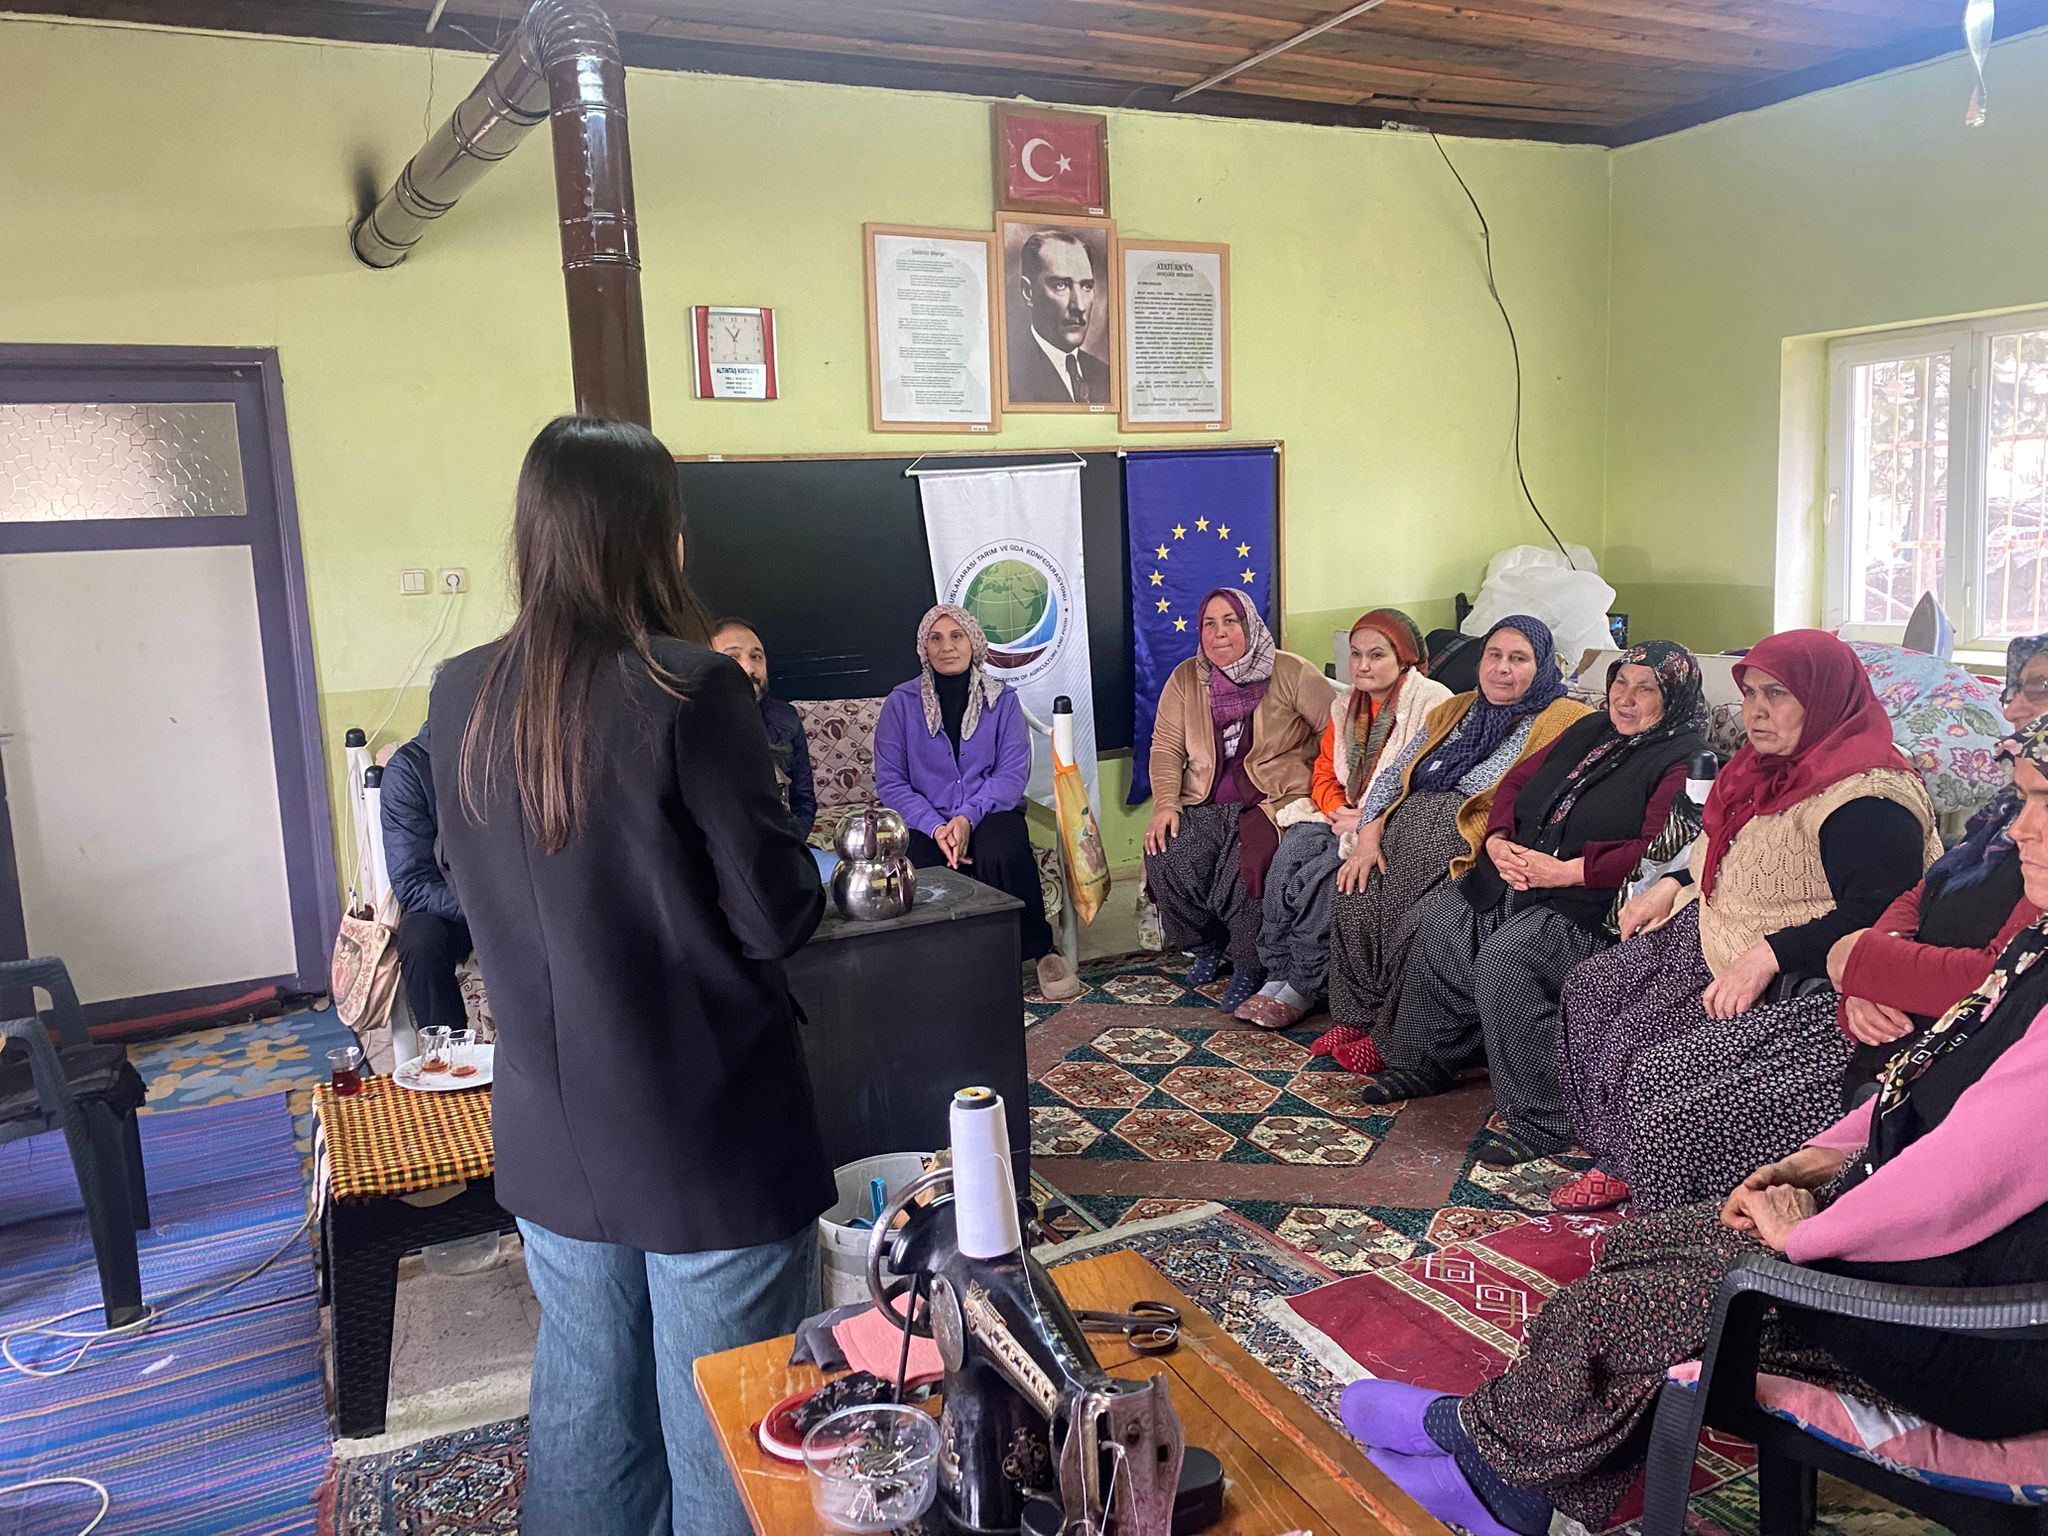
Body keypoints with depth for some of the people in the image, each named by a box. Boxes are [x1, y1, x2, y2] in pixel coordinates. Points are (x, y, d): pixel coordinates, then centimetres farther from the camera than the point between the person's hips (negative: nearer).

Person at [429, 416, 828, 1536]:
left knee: (585, 1416, 20)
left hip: (554, 1137, 6)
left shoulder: (462, 698, -1)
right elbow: (777, 918, -15)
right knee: (722, 1437, 9)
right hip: (710, 1138, -5)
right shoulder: (690, 689, -19)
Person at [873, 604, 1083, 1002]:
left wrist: (967, 816, -20)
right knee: (919, 871, -33)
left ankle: (1038, 951, -14)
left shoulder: (1002, 699, 7)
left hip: (989, 814, 0)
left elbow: (1013, 772, -3)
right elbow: (890, 780, -2)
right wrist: (935, 827, -17)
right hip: (926, 820, 0)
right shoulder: (902, 702, 5)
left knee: (1002, 855, -35)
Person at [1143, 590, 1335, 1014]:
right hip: (1204, 805, 4)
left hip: (1273, 802, -3)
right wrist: (1165, 805, -9)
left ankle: (1249, 967, -4)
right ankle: (1206, 948, 6)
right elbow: (1166, 747, 6)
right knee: (1167, 863, -24)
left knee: (1243, 873, -32)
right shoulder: (1186, 678, 10)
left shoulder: (1289, 673, 0)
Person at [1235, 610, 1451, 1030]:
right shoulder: (1345, 707, 15)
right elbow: (1324, 774, 16)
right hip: (1344, 818, 6)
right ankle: (1276, 977, -17)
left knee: (1323, 874, -27)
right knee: (1290, 852, -22)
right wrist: (1339, 811, -6)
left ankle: (1302, 989, -14)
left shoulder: (1433, 704, -8)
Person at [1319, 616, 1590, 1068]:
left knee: (1422, 924, -27)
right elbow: (1393, 776, 19)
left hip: (1470, 846, -6)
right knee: (1354, 900, -18)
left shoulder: (1562, 721, 3)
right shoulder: (1454, 711, 23)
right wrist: (1371, 833, 4)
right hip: (1404, 831, 6)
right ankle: (1357, 1019, -2)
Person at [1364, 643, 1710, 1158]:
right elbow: (1517, 781, 21)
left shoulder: (1686, 762, -6)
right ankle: (1422, 1064, 13)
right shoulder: (1591, 731, 20)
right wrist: (1498, 841, 1)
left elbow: (1662, 850, -19)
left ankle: (1540, 1123, -18)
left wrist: (1564, 871, -20)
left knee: (1505, 956, -29)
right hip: (1516, 878, 9)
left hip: (1587, 901, -9)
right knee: (1440, 926, -5)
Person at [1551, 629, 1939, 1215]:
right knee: (1589, 990, 6)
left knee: (1658, 1068, -24)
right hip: (1713, 939, 11)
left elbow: (1877, 919, -29)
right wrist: (1672, 884, 12)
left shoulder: (1868, 800, -19)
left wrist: (1766, 956, -33)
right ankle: (1621, 1160, 15)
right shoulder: (1775, 770, 12)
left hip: (1798, 986, -11)